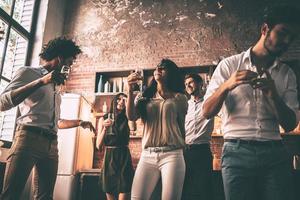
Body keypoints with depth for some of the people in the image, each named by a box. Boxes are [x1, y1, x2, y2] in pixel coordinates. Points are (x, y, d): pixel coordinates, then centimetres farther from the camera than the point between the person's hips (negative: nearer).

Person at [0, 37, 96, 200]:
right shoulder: (28, 72, 6)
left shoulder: (54, 88, 27)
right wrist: (42, 81, -14)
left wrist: (80, 123, 24)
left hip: (52, 145, 7)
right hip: (29, 138, -7)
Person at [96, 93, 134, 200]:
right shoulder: (104, 119, 4)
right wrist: (105, 128, -13)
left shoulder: (126, 119, 4)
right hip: (109, 157, 1)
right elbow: (98, 145, 2)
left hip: (124, 157, -1)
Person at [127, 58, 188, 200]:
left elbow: (181, 125, 13)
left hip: (172, 155, -2)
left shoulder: (179, 98, 10)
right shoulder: (144, 98, 15)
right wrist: (130, 90, -12)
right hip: (147, 155, 2)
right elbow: (131, 117, -1)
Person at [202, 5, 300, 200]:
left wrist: (274, 95, -13)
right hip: (237, 152, -2)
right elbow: (207, 112, -2)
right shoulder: (229, 65, 2)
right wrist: (226, 85, -20)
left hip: (275, 153, 3)